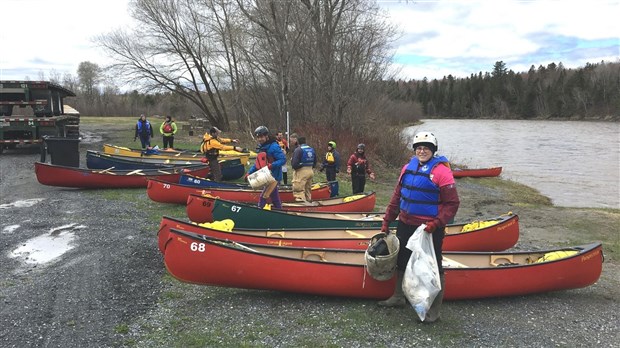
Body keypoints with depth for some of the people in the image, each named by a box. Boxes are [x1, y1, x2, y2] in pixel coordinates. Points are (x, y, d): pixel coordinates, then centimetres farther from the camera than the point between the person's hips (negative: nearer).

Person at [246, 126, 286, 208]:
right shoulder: (261, 148, 10)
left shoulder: (274, 147, -16)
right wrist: (249, 172, 7)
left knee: (263, 197, -12)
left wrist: (272, 165, -32)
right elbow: (257, 163, 16)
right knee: (275, 199, 16)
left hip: (274, 176, -9)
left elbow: (283, 159, -20)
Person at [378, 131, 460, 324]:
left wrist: (437, 223, -24)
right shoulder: (408, 168, 7)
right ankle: (398, 297, 41)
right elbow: (397, 196, 13)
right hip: (405, 225, 7)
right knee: (402, 261, 21)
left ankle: (433, 311, 16)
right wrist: (387, 220, 12)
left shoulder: (441, 171, -14)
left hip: (429, 229, -7)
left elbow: (452, 203, -14)